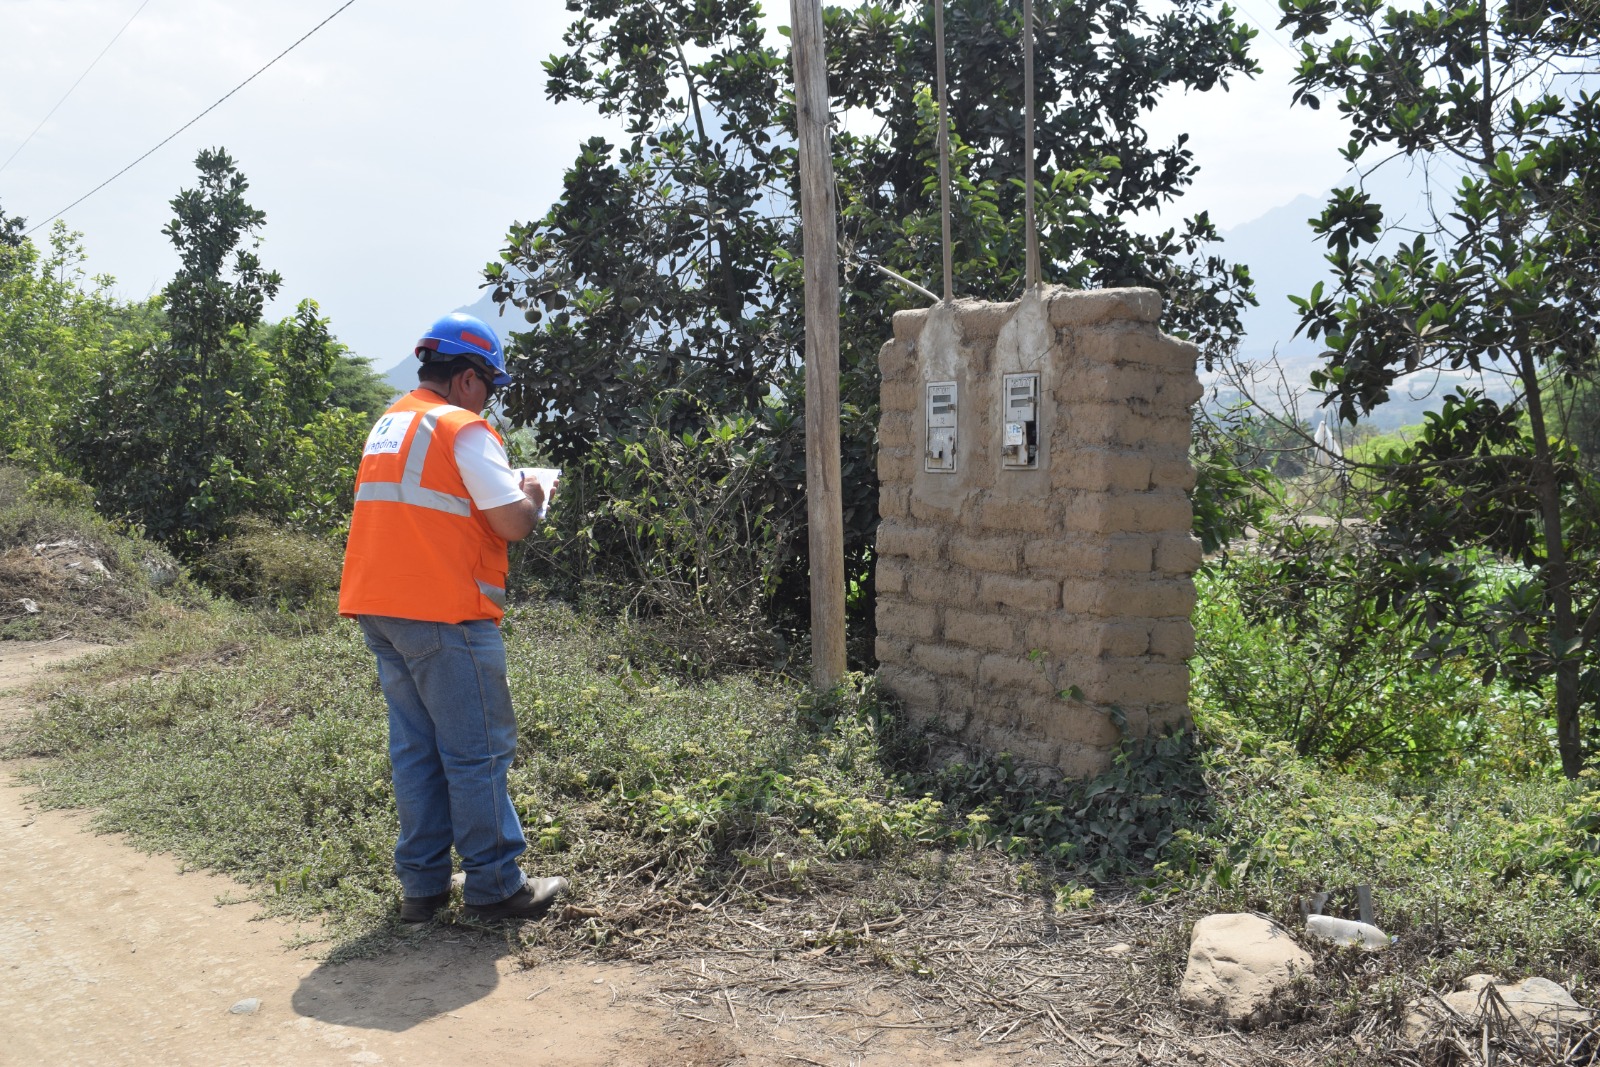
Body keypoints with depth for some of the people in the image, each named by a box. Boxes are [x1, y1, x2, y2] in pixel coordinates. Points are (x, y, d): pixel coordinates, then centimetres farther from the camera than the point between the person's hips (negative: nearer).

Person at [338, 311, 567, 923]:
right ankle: (494, 888, 6)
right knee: (478, 751, 0)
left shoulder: (387, 427, 18)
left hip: (379, 609, 9)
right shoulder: (464, 429, -9)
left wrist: (504, 493, 21)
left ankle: (421, 885, 19)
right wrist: (530, 498, 6)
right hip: (443, 616, -8)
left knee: (415, 749, 13)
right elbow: (512, 523, -15)